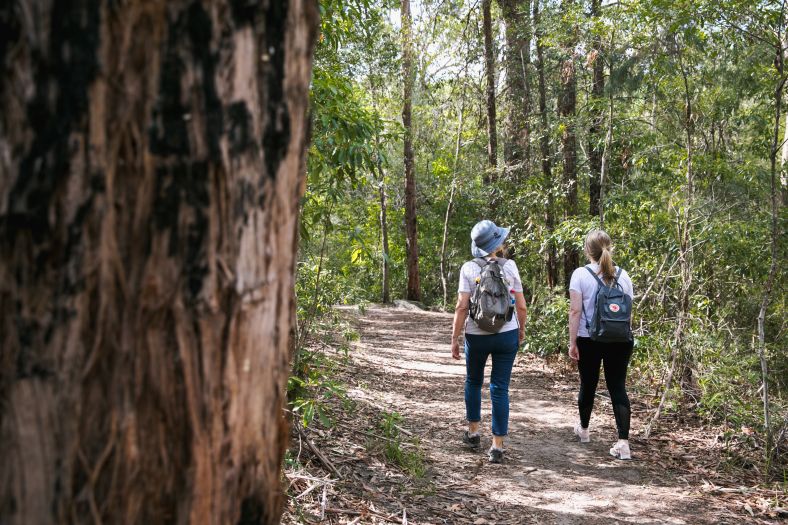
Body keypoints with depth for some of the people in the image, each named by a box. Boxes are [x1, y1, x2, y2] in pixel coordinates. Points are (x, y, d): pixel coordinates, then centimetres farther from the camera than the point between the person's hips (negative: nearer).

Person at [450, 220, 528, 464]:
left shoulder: (469, 268, -7)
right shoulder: (510, 266, -4)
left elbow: (462, 307, -10)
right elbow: (521, 305, 0)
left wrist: (454, 338, -3)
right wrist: (522, 328, 18)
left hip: (476, 336, 0)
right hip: (507, 334, 0)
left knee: (473, 382, 22)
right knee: (500, 389, 4)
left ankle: (473, 432, 32)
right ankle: (497, 446, 2)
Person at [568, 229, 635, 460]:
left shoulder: (581, 274, -9)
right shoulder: (623, 275, 2)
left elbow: (575, 311, -12)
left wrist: (572, 341, -7)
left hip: (589, 339, -2)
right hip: (619, 340, 2)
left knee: (588, 385, 16)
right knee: (618, 387, 2)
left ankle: (583, 429, 38)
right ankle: (623, 442, -9)